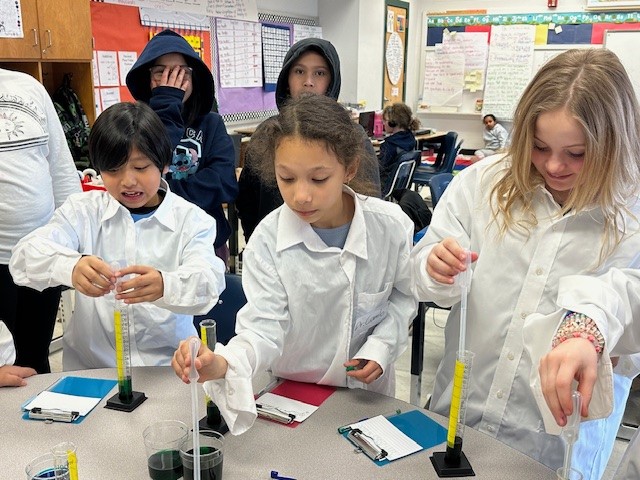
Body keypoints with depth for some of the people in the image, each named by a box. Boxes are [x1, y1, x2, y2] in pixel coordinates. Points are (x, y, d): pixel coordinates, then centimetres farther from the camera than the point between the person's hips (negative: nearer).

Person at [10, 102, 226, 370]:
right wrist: (71, 267, -29)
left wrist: (165, 286, -35)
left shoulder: (191, 219, 3)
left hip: (169, 366, -2)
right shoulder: (83, 210, 7)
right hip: (90, 367, 3)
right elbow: (26, 255, -8)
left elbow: (208, 282, -13)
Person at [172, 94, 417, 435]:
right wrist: (224, 363, -42)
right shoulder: (268, 240, -19)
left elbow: (404, 295, 1)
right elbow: (265, 328, -22)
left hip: (369, 387, 0)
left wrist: (382, 346, -13)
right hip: (293, 393, 1)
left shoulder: (391, 225, -15)